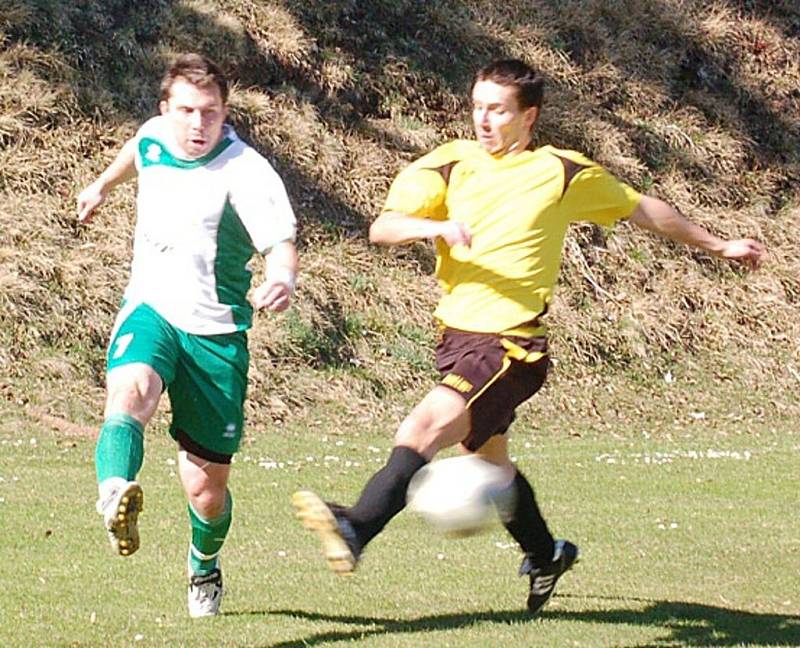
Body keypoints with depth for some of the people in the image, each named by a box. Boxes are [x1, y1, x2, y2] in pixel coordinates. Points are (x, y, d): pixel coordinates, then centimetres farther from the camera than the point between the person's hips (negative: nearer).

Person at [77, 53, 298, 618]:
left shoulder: (246, 171, -17)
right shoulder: (153, 138, 0)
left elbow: (282, 247, -28)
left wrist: (283, 280, -51)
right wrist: (103, 185, 45)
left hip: (215, 333, -3)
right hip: (149, 311, 3)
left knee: (207, 488, 4)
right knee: (131, 390, -35)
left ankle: (205, 569, 37)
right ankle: (116, 497, -62)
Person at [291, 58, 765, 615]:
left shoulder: (563, 172, 0)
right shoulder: (451, 164, 6)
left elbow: (641, 208, 14)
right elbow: (382, 228, -4)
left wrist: (718, 246, 22)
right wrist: (433, 227, -25)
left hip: (510, 348, -6)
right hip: (457, 336, 6)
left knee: (424, 429, -27)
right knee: (490, 461, 22)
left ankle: (356, 529, -42)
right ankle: (545, 555, 45)